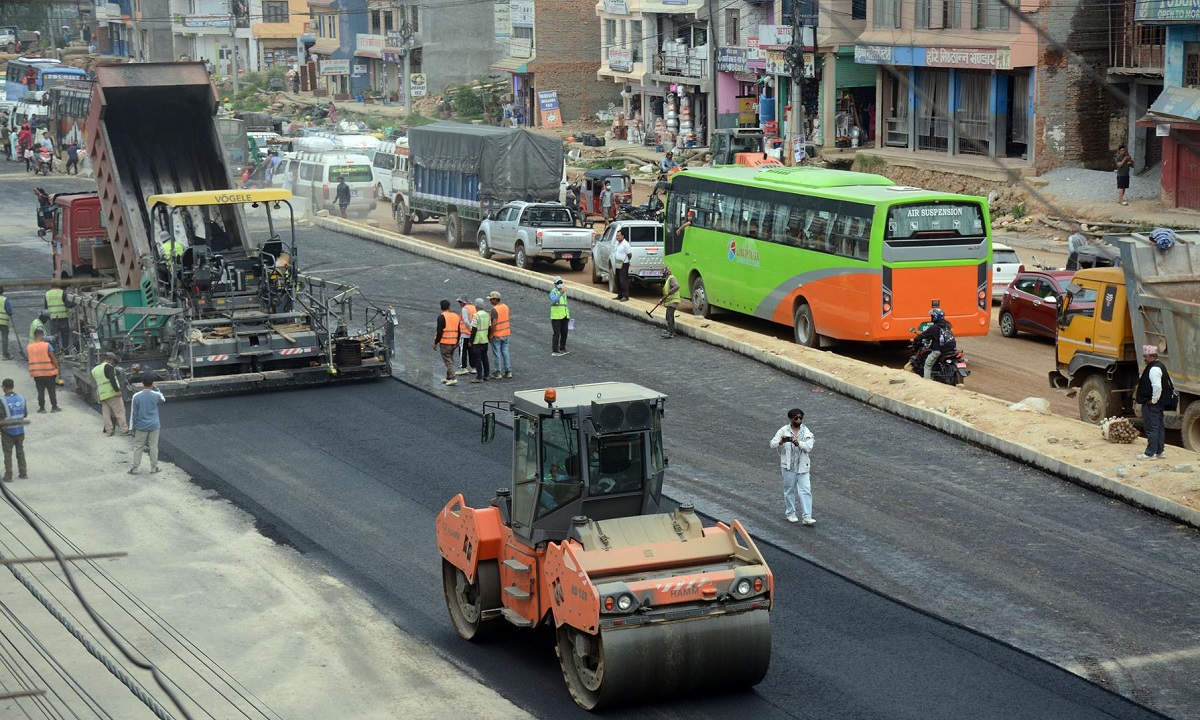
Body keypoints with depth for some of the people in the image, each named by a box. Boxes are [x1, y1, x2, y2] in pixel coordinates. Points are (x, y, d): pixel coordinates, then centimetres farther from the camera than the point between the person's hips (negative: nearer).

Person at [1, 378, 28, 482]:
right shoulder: (21, 399, -4)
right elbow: (24, 414, 5)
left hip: (8, 431, -4)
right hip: (20, 431, 4)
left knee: (8, 454, 6)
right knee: (20, 452, 18)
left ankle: (8, 476, 7)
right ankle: (23, 473, 23)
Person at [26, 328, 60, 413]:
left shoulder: (28, 347, -1)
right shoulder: (47, 345, -11)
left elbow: (28, 357, 7)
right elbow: (53, 358, -10)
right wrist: (57, 368, 1)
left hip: (36, 373, 3)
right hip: (48, 372, -3)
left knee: (40, 391, 11)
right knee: (52, 390, 8)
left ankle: (42, 408, 11)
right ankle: (54, 407, 11)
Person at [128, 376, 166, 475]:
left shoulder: (136, 396, -12)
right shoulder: (156, 395, -11)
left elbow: (133, 413, -6)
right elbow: (163, 400, 15)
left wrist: (133, 427, 3)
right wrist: (155, 389, 14)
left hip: (141, 426, 0)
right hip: (154, 426, 0)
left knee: (138, 447, 9)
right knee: (153, 446, 11)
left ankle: (134, 467, 12)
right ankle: (154, 467, 16)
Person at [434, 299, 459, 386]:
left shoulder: (441, 317, -11)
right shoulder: (456, 316, 10)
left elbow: (439, 331, -15)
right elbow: (458, 330, 16)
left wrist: (435, 343, -8)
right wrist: (457, 342, 27)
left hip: (445, 343, -7)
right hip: (453, 343, 7)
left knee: (448, 361, -6)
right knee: (450, 360, 17)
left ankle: (452, 378, -14)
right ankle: (448, 378, 24)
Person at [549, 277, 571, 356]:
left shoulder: (564, 293, 18)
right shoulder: (553, 292, -6)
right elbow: (554, 301, -27)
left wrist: (568, 315, 19)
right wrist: (560, 293, -37)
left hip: (564, 317, 7)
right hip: (556, 317, -7)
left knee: (564, 333, 10)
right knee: (557, 334, -8)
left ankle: (562, 349, 21)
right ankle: (554, 351, -4)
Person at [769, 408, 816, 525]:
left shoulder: (806, 432, 0)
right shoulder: (784, 431, -4)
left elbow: (808, 447, -13)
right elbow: (773, 444, -12)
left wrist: (798, 443, -32)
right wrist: (781, 442, -34)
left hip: (802, 466, 1)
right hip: (788, 466, -1)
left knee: (806, 491, -5)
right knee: (789, 490, 10)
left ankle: (806, 517, -5)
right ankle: (790, 513, 26)